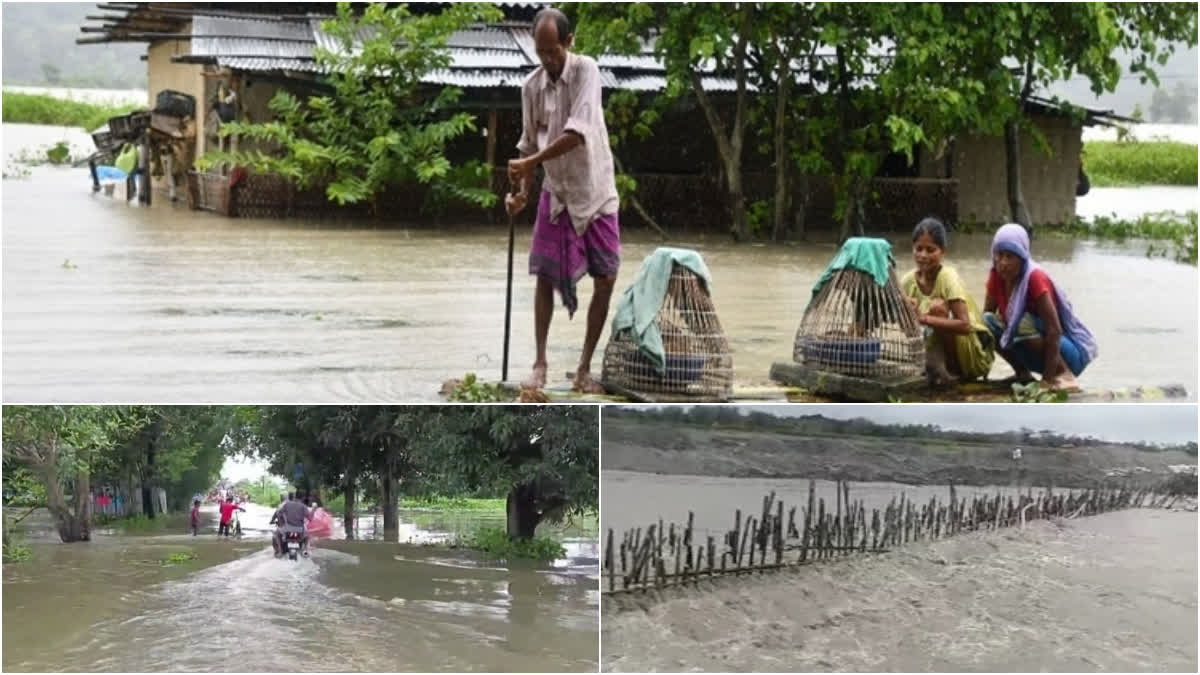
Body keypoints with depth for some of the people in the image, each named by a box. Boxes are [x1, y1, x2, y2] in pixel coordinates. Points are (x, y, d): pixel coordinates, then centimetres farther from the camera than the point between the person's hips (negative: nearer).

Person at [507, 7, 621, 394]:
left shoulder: (586, 71, -17)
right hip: (556, 193, 3)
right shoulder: (531, 87, -4)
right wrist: (521, 191, -11)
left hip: (595, 191, -3)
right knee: (545, 276, -1)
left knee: (606, 280, -2)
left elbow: (578, 132, -28)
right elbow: (529, 145, 3)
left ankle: (585, 367, 8)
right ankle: (540, 363, 7)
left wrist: (530, 163, -28)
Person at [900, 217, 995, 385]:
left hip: (976, 353, -5)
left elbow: (965, 325, -31)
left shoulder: (948, 277, -20)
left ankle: (941, 371, -15)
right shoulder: (908, 281, -4)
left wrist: (925, 319, -41)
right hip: (945, 349, 5)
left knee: (937, 306, -27)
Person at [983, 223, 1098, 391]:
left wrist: (1048, 379, -31)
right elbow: (986, 315, 1)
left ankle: (1063, 374, -16)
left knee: (1023, 323, -31)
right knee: (988, 321, -13)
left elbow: (1054, 330, -29)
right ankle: (1023, 374, 3)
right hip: (1036, 357, 6)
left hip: (1069, 351, -6)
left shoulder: (1035, 278, -24)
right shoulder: (997, 276, -6)